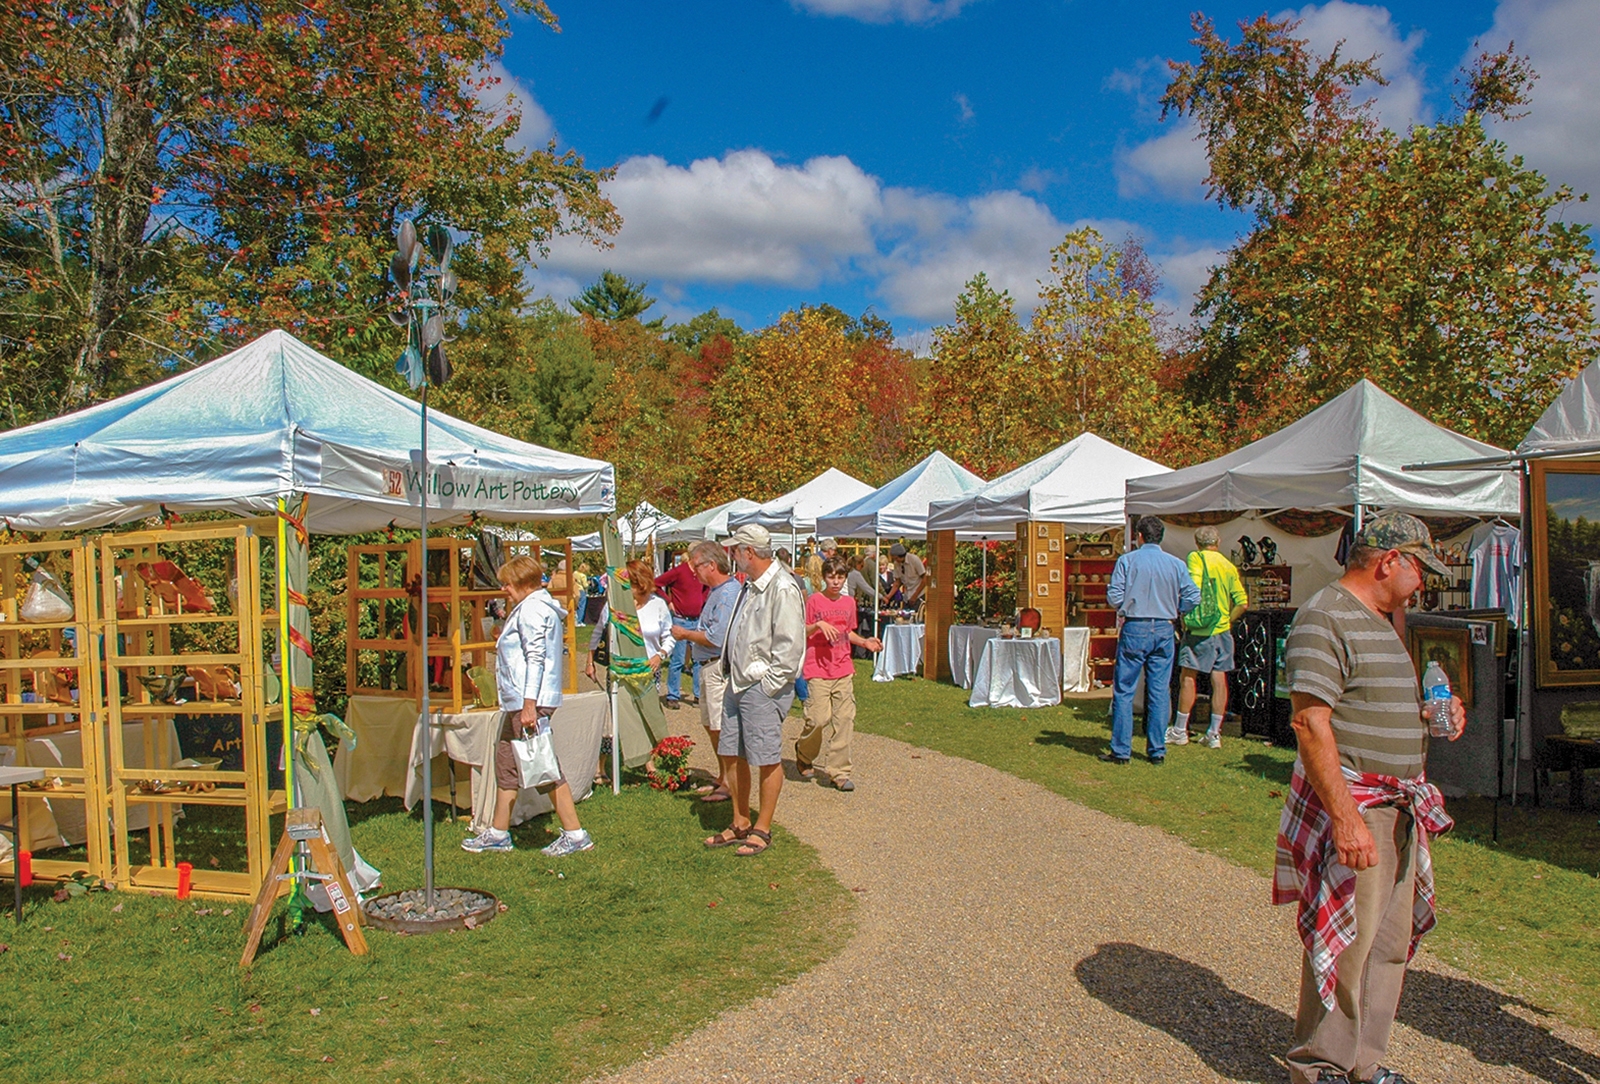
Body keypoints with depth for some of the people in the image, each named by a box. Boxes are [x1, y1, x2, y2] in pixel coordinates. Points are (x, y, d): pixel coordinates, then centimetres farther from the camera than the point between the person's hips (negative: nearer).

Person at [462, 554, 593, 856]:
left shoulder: (531, 608, -13)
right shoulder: (536, 606, 19)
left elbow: (535, 658, -21)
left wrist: (529, 705, -24)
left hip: (529, 701, -11)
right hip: (516, 702, 11)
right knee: (506, 763, 14)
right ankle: (498, 834, 21)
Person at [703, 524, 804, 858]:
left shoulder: (782, 588, -15)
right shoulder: (750, 585, 15)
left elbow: (790, 645, -19)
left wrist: (768, 684, -16)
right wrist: (734, 675, 17)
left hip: (764, 687, -9)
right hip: (738, 682, 9)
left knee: (767, 760, 1)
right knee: (736, 755, 13)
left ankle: (762, 829, 13)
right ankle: (740, 824, 26)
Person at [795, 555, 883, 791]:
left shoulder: (849, 603, 12)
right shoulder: (814, 601, -4)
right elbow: (801, 633, -3)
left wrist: (864, 642, 7)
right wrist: (818, 625, -21)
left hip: (843, 670, 5)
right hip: (818, 670, -5)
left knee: (844, 720, 1)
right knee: (819, 719, -9)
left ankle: (839, 772, 9)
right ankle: (804, 752, 21)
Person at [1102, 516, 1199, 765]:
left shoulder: (1127, 560, -3)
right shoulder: (1177, 564, 4)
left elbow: (1114, 597, -8)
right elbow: (1192, 597, -1)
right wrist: (1173, 611, 15)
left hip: (1135, 629, -3)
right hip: (1164, 631, 3)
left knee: (1124, 691, 3)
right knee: (1159, 692, 8)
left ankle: (1121, 750, 3)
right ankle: (1157, 751, 11)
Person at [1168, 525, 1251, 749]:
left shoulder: (1196, 558, -5)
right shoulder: (1229, 566, 10)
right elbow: (1242, 602, 9)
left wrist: (1185, 616, -8)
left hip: (1199, 630, -5)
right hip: (1222, 630, 5)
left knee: (1187, 677, 2)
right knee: (1219, 678, 5)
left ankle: (1180, 730, 7)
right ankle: (1214, 733, 9)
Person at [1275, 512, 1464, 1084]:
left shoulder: (1381, 619, 17)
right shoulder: (1324, 617, -14)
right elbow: (1312, 723, -21)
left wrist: (1431, 716, 9)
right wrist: (1345, 817, -26)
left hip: (1399, 808, 10)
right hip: (1350, 804, -10)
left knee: (1390, 943, 15)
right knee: (1347, 943, -2)